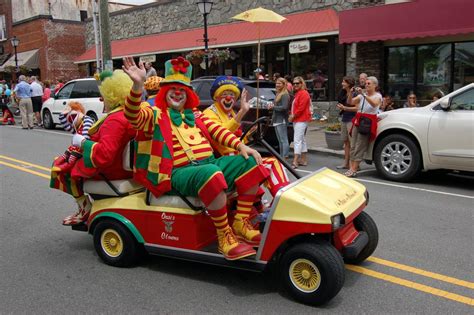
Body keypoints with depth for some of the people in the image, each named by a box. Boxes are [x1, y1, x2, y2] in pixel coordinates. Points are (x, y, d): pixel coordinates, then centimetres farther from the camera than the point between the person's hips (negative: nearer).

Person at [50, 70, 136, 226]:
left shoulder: (114, 121, -31)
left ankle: (85, 208, 14)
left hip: (110, 171, -9)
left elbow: (103, 155, -41)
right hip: (125, 165, 9)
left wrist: (82, 142, -23)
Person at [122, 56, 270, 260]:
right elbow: (132, 116, -17)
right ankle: (224, 237, -25)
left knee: (250, 163, -5)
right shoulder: (154, 114, 4)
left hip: (209, 163, 7)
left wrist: (241, 146, -3)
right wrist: (138, 85, -34)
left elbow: (215, 130, 12)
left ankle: (241, 223, -5)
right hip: (178, 173, -7)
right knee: (212, 174, -37)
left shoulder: (194, 114, 23)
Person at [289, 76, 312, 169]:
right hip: (297, 120, 11)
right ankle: (304, 160, 20)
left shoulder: (303, 94, -11)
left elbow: (301, 108, -19)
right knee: (302, 140, 13)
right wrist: (291, 115, 7)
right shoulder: (297, 94, 20)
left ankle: (295, 162, -18)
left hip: (301, 120, -11)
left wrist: (293, 116, -13)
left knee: (297, 140, -14)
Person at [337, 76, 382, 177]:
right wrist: (350, 93, -16)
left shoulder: (377, 96, 0)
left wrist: (364, 95, -32)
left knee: (360, 146, -10)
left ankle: (354, 170, -10)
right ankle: (351, 167, 5)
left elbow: (374, 104, -23)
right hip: (358, 121, 5)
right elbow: (350, 102, 2)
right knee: (353, 146, 2)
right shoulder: (362, 95, 13)